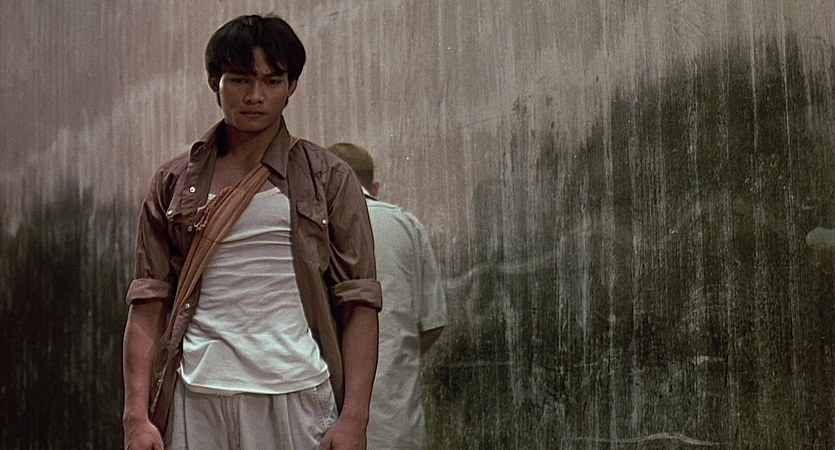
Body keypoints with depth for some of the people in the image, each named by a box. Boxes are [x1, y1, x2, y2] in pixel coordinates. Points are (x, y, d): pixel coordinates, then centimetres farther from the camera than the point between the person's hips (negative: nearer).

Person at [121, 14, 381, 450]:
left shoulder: (328, 179, 6)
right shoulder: (173, 183, 11)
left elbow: (359, 304, 0)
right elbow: (148, 305, 6)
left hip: (299, 398, -1)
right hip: (197, 401, 1)